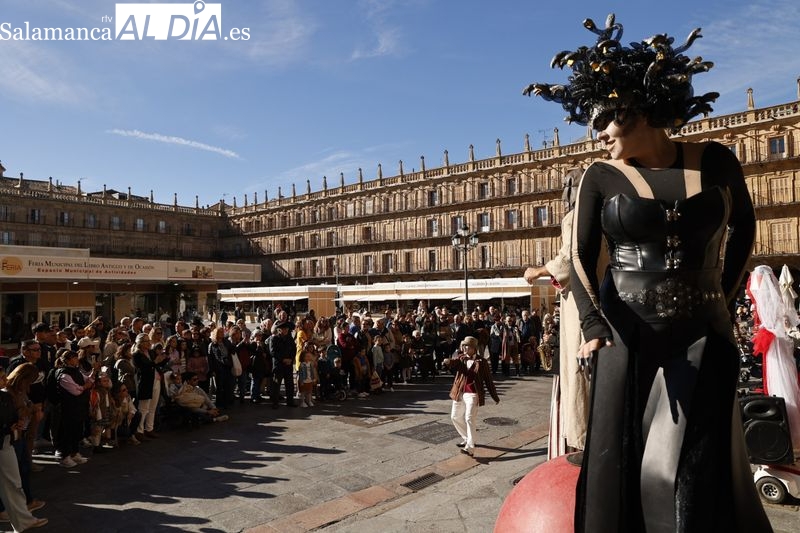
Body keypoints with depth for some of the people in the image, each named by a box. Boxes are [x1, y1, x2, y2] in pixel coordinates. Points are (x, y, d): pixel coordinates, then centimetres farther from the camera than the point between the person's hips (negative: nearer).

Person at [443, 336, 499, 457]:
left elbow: (488, 380, 0)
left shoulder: (481, 362, -5)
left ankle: (470, 448, -13)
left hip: (473, 394, -6)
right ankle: (467, 439, 34)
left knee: (469, 419, -16)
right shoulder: (460, 358, 5)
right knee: (455, 417, 15)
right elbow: (453, 363, -15)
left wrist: (495, 396, 5)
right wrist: (447, 362, -40)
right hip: (459, 393, 6)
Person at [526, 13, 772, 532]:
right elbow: (581, 257, -9)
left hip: (703, 336, 1)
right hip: (627, 335, -1)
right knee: (621, 462, 7)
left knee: (698, 469, 8)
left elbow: (743, 226, 18)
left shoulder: (715, 161, 3)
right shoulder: (601, 178, -2)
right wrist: (595, 326, -23)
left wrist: (724, 296, 10)